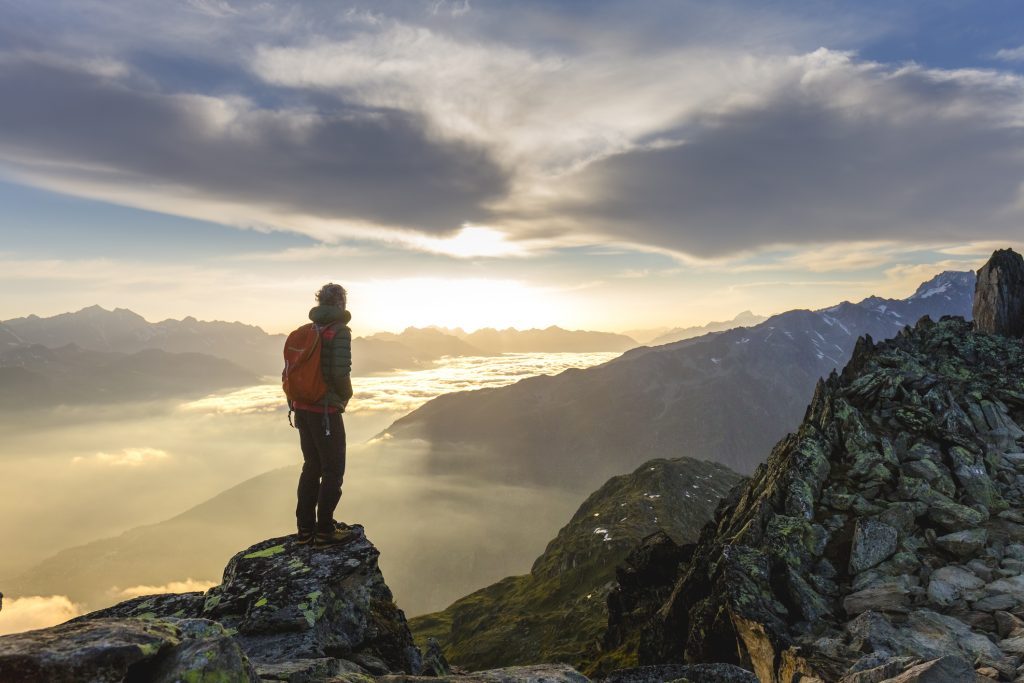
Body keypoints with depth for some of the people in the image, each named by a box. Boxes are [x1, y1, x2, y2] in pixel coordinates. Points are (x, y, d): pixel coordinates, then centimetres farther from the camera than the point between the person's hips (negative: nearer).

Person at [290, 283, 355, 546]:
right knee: (333, 470, 5)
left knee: (311, 466, 17)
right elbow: (341, 372, -21)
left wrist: (295, 406, 20)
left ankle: (305, 528, 23)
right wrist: (347, 395, -1)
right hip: (326, 411, -7)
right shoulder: (340, 330, -12)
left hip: (302, 408, 7)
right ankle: (324, 531, 10)